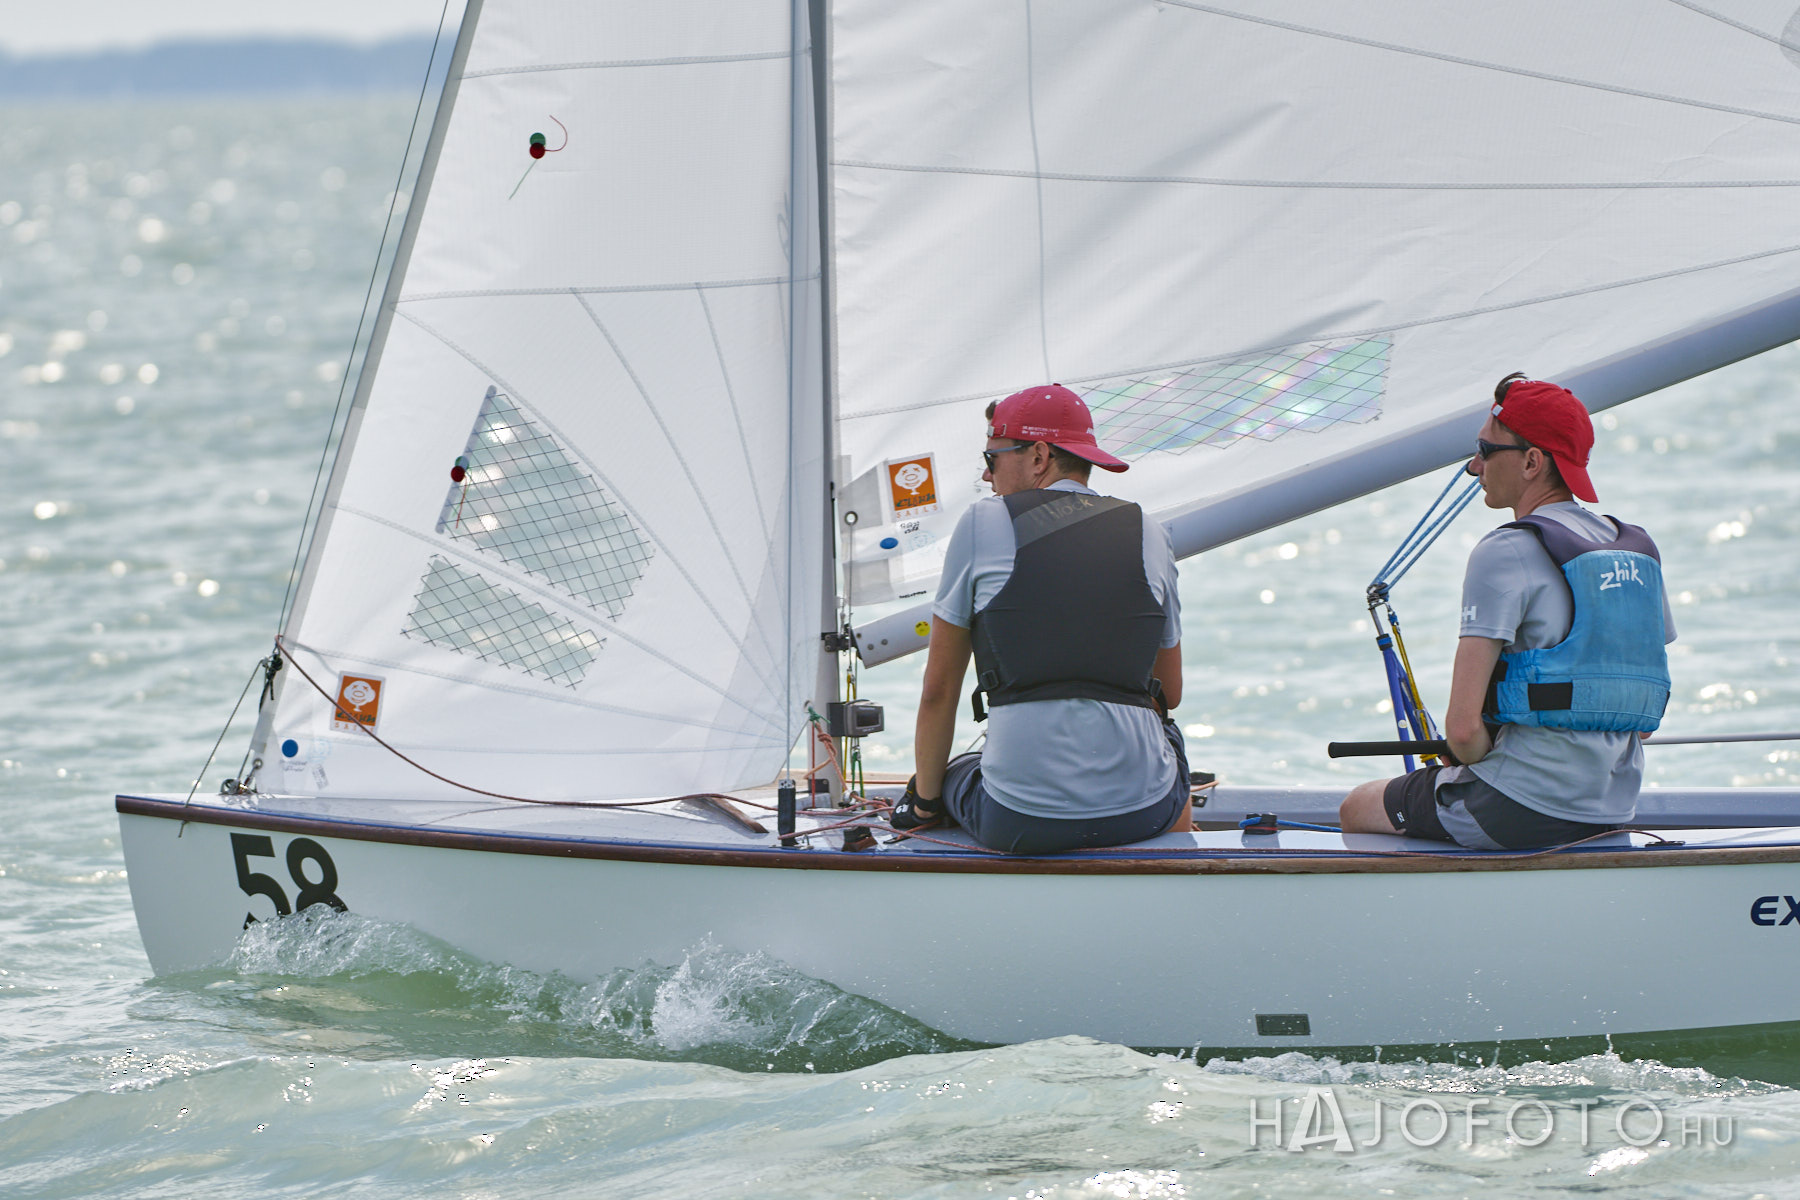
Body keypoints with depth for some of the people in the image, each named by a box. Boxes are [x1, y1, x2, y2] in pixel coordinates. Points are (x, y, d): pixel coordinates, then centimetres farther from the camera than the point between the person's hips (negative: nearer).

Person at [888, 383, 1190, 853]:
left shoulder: (982, 524, 2)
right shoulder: (1150, 535, 10)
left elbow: (939, 688, 7)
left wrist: (925, 802, 20)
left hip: (1021, 824, -3)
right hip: (1142, 811, 3)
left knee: (953, 773, 34)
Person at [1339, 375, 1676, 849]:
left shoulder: (1505, 553, -14)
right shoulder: (1640, 550, 10)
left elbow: (1463, 726, -20)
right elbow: (1647, 712, 14)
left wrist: (1471, 759, 2)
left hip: (1525, 810, -8)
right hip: (1614, 812, 8)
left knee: (1357, 809, 18)